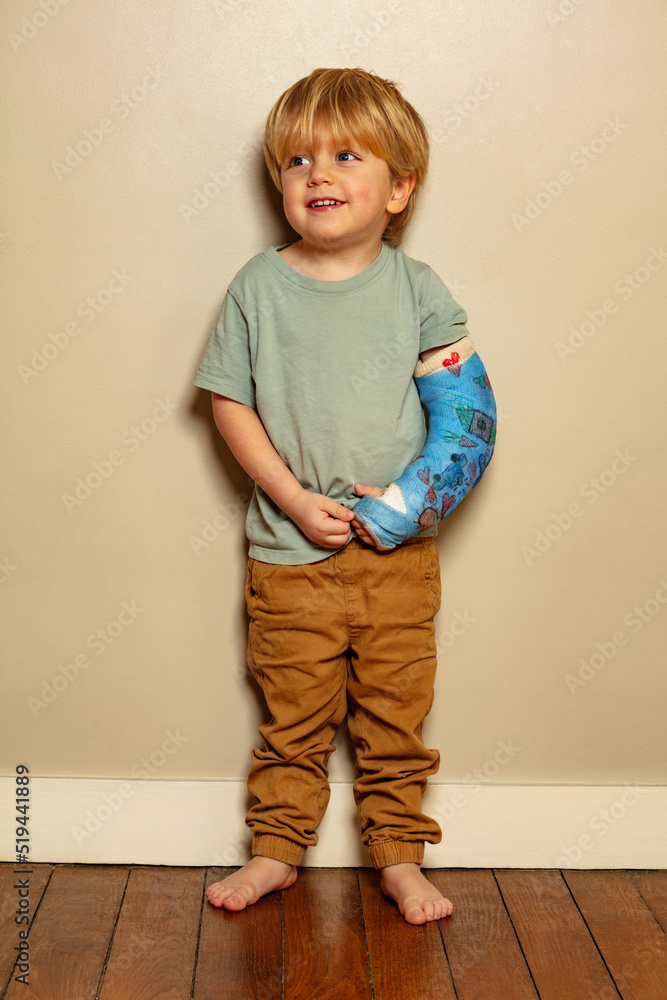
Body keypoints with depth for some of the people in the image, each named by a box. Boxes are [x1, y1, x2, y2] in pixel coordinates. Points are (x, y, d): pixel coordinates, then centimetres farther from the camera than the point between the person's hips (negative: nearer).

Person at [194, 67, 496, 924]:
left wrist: (411, 493, -13)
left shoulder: (415, 288, -2)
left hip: (400, 549, 1)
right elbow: (230, 403, -2)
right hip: (290, 549, 0)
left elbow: (464, 406, -1)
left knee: (394, 714, 11)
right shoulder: (258, 286, -3)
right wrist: (295, 498, -11)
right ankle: (276, 848, 28)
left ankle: (399, 855, 26)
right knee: (293, 715, 11)